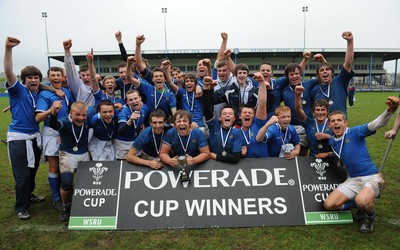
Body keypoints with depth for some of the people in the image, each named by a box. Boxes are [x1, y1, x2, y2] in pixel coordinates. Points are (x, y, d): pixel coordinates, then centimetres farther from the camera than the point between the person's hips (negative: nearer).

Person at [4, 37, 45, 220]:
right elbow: (8, 72, -26)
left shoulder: (38, 94, 6)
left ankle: (29, 195, 41)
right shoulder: (18, 90, -9)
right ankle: (21, 207, 13)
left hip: (34, 137, 6)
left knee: (32, 170, 20)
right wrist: (8, 48, -39)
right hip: (18, 138, -6)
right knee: (22, 174, -2)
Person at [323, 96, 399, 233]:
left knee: (362, 201, -37)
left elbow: (377, 124, -32)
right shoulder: (331, 141, 5)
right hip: (353, 180, 6)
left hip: (372, 177, -6)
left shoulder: (355, 132, -13)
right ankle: (360, 204, 19)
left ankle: (370, 217, 2)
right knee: (329, 204, -6)